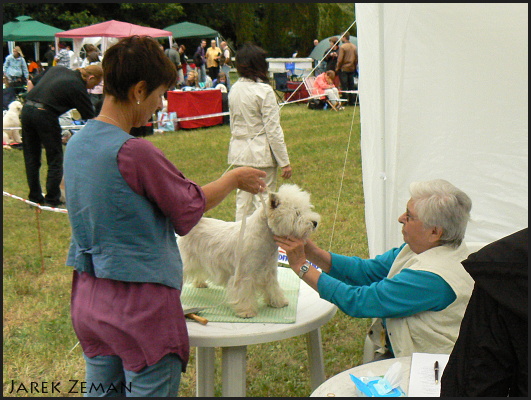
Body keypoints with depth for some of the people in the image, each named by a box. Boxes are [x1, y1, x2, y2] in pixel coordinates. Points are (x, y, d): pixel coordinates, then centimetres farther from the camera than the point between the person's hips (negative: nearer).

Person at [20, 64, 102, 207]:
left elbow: (33, 82, 21)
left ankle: (34, 197, 24)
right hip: (45, 115, -7)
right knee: (55, 159, 8)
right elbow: (91, 119, -1)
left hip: (26, 110, 7)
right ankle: (52, 199, 13)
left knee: (31, 158, 15)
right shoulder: (78, 87, -4)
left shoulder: (58, 69, 15)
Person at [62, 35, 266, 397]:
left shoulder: (77, 143, 3)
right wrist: (235, 178, 6)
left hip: (88, 299, 8)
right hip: (139, 305, -8)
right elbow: (190, 207, -10)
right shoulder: (133, 152, -23)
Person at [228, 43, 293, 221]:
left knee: (242, 199, 15)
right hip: (261, 152, -7)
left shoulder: (234, 89, 6)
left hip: (238, 151, 7)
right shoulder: (264, 90, -14)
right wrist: (284, 161, -9)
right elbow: (273, 129, -14)